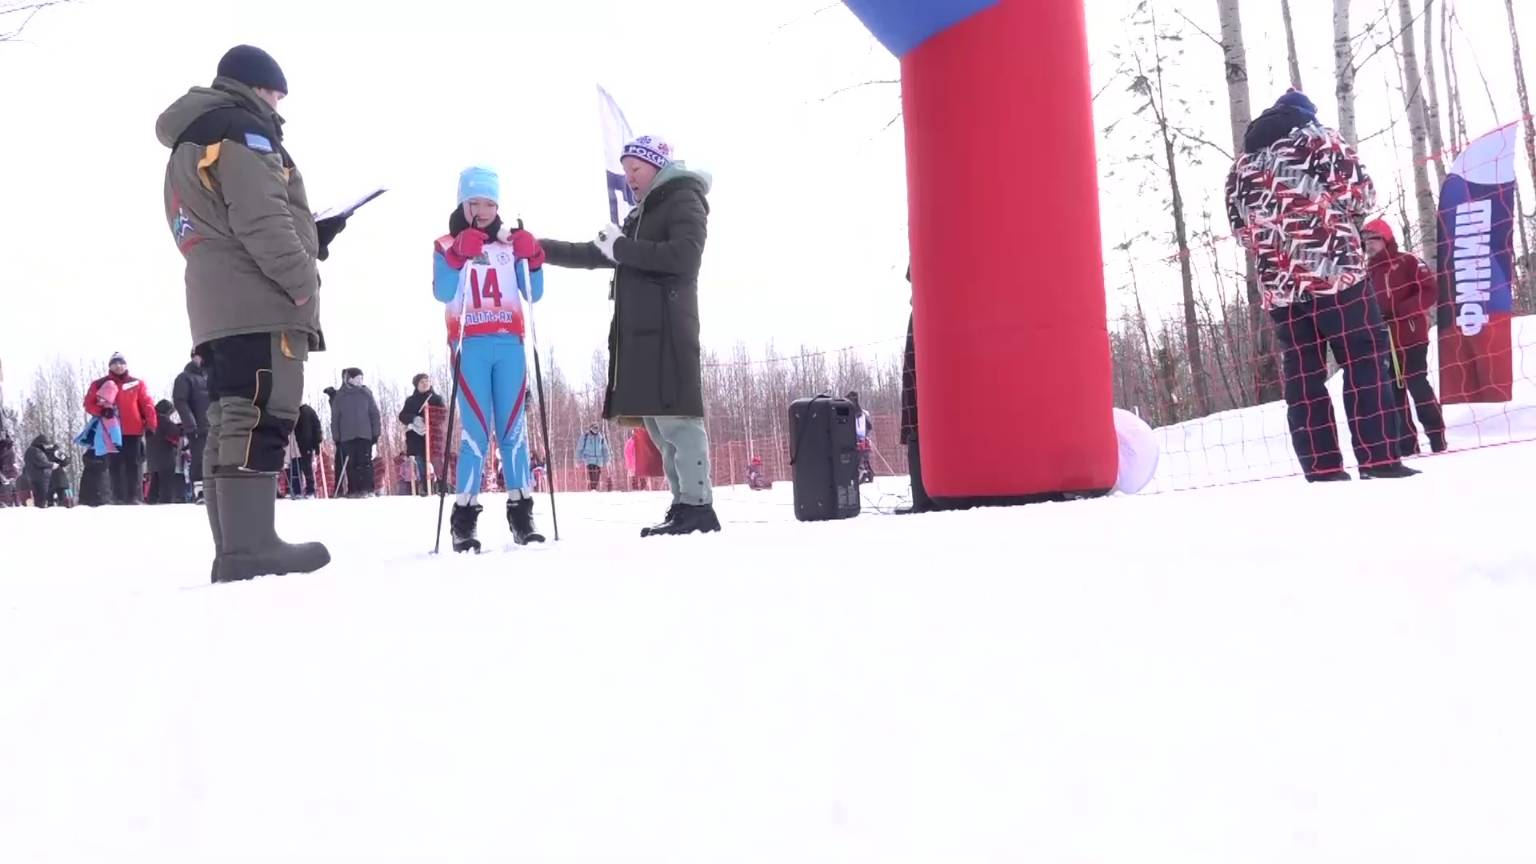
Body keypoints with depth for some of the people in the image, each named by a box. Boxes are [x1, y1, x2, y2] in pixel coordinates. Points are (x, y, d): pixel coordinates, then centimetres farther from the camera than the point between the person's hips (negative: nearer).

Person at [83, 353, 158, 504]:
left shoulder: (137, 384, 7)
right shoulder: (100, 384, 9)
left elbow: (147, 405, 3)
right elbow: (89, 404, 5)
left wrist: (150, 425, -6)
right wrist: (102, 411, -16)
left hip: (133, 431, -1)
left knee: (133, 465, -1)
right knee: (114, 466, 3)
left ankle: (134, 497, 0)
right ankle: (118, 498, 7)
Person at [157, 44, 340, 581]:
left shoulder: (187, 145, 30)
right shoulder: (241, 130, -2)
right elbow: (261, 221, -14)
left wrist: (313, 237, 20)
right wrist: (304, 284, -11)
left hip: (216, 307, 10)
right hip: (260, 302, -10)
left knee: (229, 422, 5)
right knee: (260, 417, -16)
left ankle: (234, 551, 4)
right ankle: (251, 548, -21)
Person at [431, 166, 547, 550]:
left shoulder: (513, 242, 13)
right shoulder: (448, 245, 8)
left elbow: (533, 295, 6)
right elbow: (442, 293, -6)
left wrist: (532, 260, -8)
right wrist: (459, 256, -16)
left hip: (509, 344, 2)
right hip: (471, 346, -2)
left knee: (513, 429, 1)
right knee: (476, 432, -9)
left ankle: (521, 511, 4)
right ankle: (464, 517, -6)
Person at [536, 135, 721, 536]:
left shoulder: (684, 200, 1)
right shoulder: (642, 214, 27)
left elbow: (685, 255, -17)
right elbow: (594, 255, 29)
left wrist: (623, 248, -12)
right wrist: (537, 247, 22)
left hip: (667, 327, -9)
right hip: (641, 330, 9)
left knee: (676, 417, -15)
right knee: (657, 420, 4)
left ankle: (698, 508, -17)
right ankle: (683, 504, 5)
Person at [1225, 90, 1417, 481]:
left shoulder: (1241, 165, 19)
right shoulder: (1318, 138, 5)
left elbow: (1242, 229, 19)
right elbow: (1361, 193, -1)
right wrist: (1333, 210, 17)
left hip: (1279, 285, 5)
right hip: (1334, 269, -5)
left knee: (1302, 378, 5)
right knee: (1364, 363, -2)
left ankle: (1322, 470, 4)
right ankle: (1378, 460, -7)